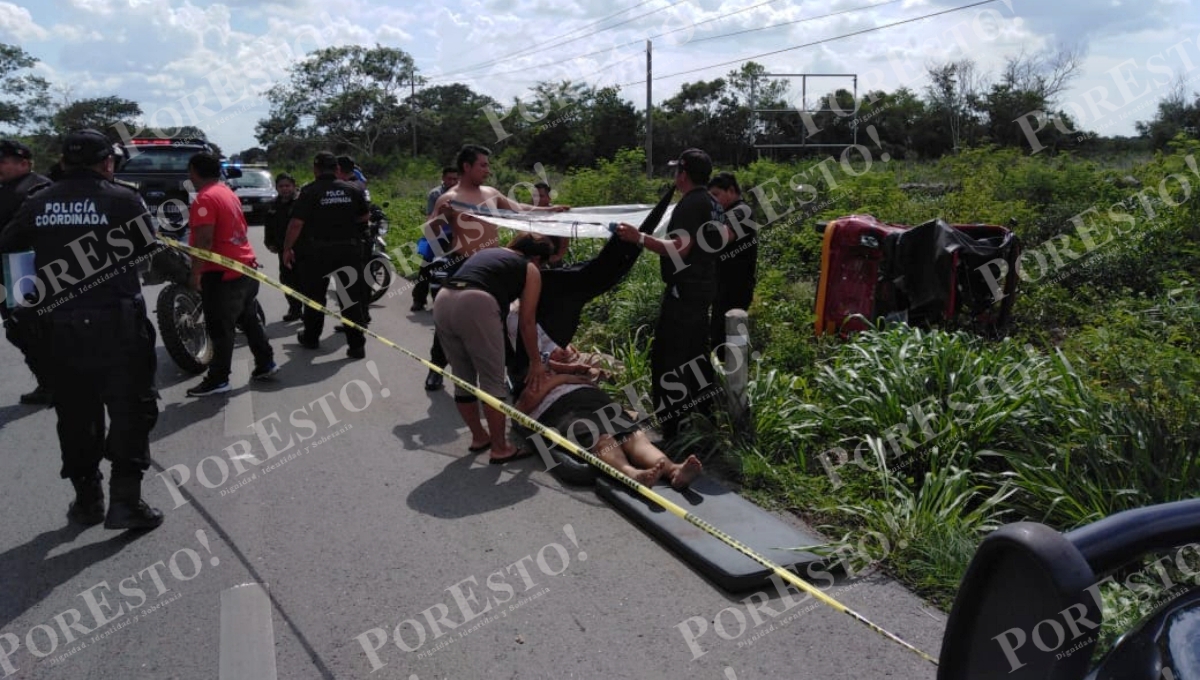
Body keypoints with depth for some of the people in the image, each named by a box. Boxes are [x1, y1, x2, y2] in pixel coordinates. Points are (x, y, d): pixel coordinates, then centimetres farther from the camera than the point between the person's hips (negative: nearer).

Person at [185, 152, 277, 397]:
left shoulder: (204, 198, -16)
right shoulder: (228, 192, 15)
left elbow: (204, 240, -22)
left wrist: (195, 272, -18)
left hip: (222, 273, -10)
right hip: (245, 267, 10)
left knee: (220, 329, -3)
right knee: (249, 320, 18)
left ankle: (218, 379, 3)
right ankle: (265, 364, 24)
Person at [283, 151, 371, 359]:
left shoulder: (310, 191, -9)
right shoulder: (352, 190, 1)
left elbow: (296, 223, -13)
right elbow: (366, 216, 13)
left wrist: (287, 248, -2)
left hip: (318, 251, -2)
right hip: (348, 249, 2)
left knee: (314, 296, 15)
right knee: (352, 297, 5)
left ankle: (311, 337, 30)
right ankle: (357, 344, 2)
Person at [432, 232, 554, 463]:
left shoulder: (486, 252, 35)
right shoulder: (530, 270, 18)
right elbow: (526, 323, 17)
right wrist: (536, 361, 28)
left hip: (443, 301, 7)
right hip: (476, 305, -6)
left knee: (463, 380, 17)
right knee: (493, 381, 5)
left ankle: (479, 437, 32)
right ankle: (500, 449, 11)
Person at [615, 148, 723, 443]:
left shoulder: (690, 204, -16)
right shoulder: (710, 203, 13)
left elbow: (680, 250, -25)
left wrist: (639, 238, -27)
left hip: (685, 290, -10)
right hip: (701, 287, 10)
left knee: (666, 357, -8)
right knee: (695, 355, 17)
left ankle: (670, 425, -8)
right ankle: (703, 415, 24)